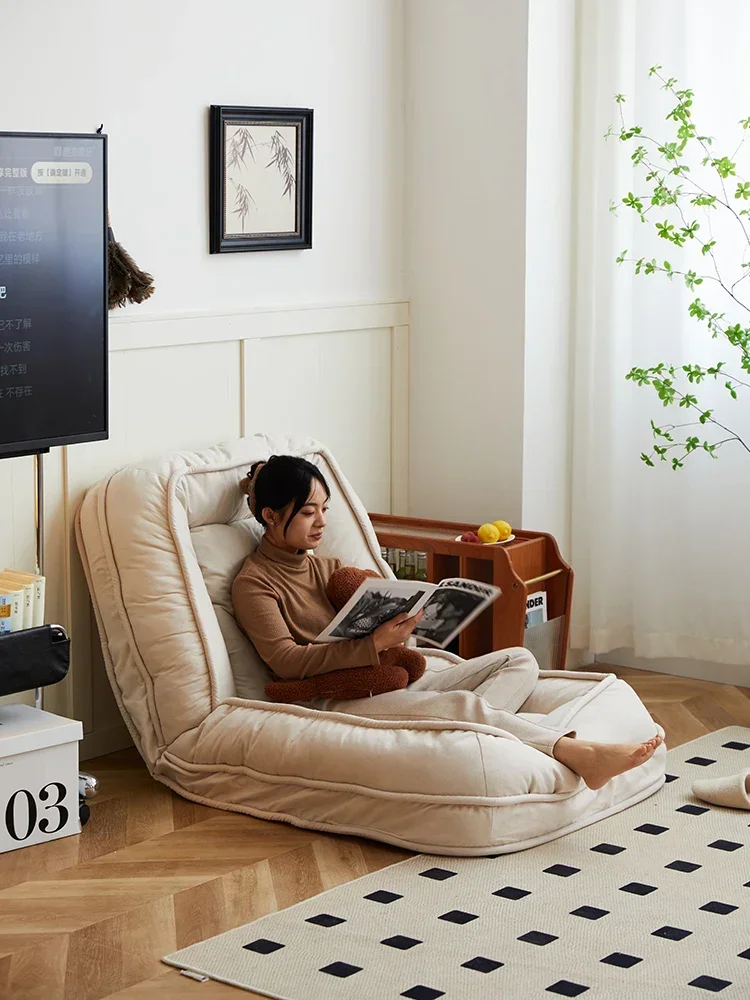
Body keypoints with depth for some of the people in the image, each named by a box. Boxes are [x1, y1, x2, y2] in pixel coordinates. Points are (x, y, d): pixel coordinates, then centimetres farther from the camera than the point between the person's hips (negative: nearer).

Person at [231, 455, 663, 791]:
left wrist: (399, 621, -7)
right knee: (461, 703, -33)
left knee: (520, 661, -5)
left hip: (394, 680, 9)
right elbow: (286, 660, -14)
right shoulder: (254, 583, 0)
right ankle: (580, 754, -43)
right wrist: (374, 644, -24)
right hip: (337, 701, -9)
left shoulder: (326, 566, 24)